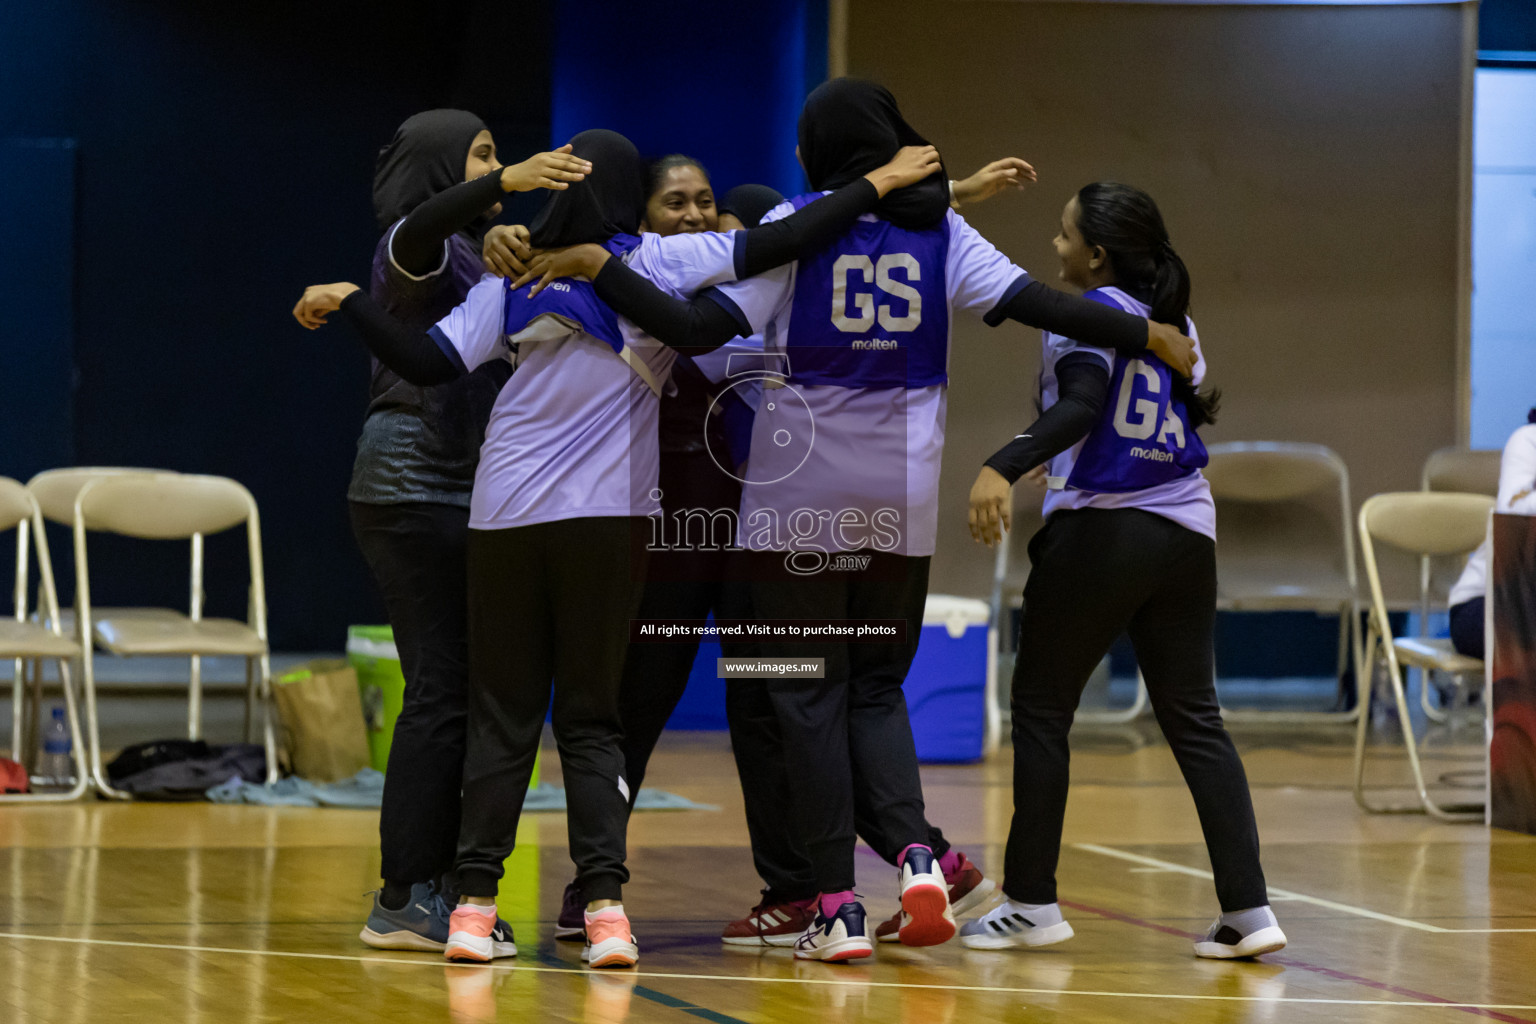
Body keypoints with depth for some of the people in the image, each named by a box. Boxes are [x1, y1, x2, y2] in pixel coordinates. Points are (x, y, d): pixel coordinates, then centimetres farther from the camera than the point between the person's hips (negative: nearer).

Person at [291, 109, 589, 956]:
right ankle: (402, 901, -11)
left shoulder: (471, 256, 22)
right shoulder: (417, 245, -7)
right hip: (413, 488, -10)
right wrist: (506, 183, -47)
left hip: (454, 495, 10)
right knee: (442, 688, -12)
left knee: (461, 689, 7)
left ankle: (437, 888, 10)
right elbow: (420, 226, -31)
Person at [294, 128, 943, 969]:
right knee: (591, 717, 6)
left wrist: (348, 302, 8)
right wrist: (881, 182, 2)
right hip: (608, 519, -1)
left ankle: (475, 901, 2)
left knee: (501, 717, 7)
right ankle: (603, 900, -8)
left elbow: (431, 362, -3)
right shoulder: (656, 264, 0)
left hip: (505, 517, 1)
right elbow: (775, 245, -5)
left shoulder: (512, 282, 4)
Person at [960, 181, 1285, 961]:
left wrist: (1003, 467, -38)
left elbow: (1081, 406, -24)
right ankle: (1248, 909, -2)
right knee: (1195, 720, 7)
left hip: (1099, 532, -7)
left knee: (1040, 711, 6)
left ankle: (1032, 904, 9)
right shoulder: (1176, 324, 13)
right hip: (1186, 532, 7)